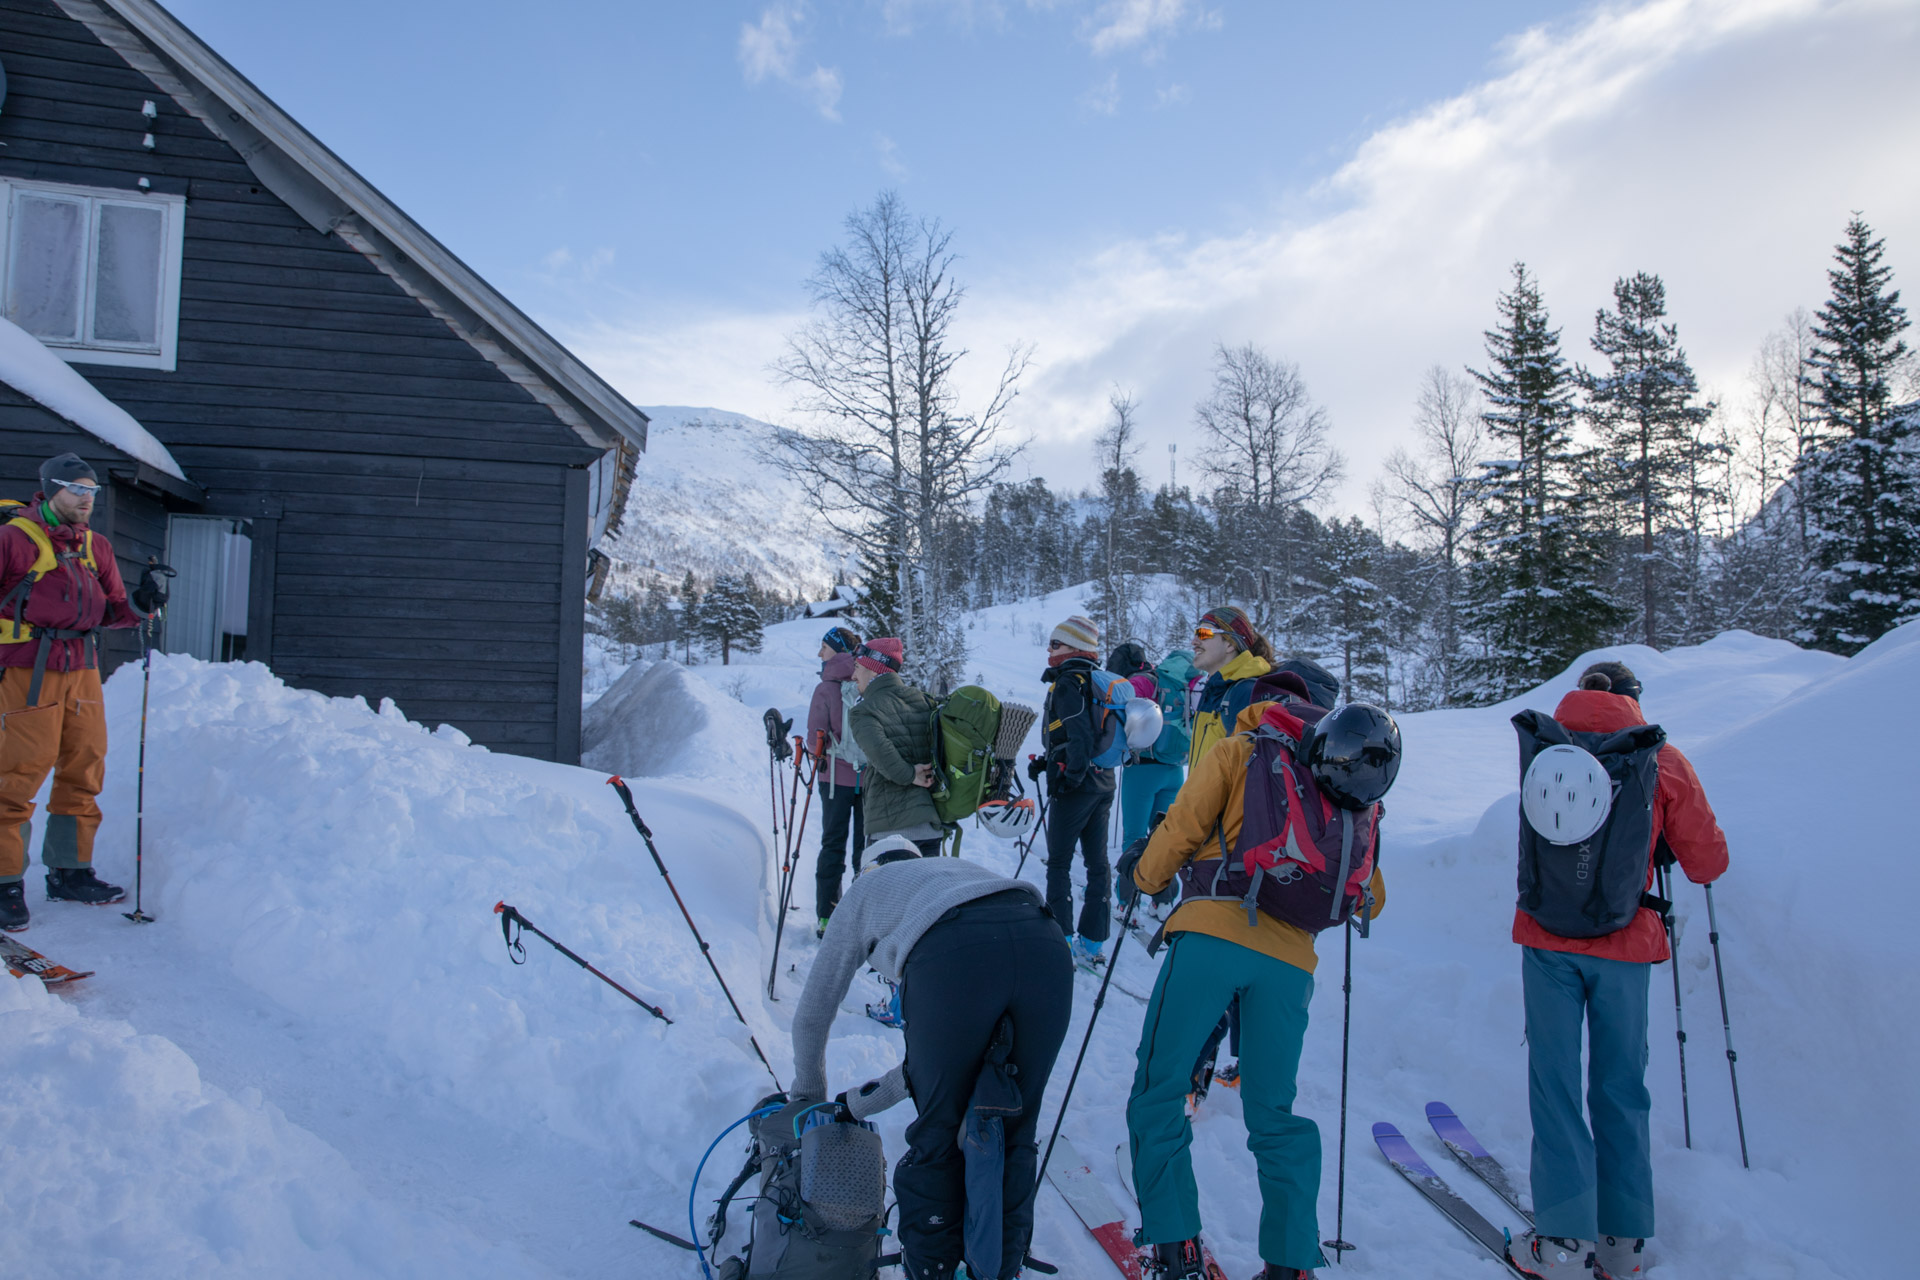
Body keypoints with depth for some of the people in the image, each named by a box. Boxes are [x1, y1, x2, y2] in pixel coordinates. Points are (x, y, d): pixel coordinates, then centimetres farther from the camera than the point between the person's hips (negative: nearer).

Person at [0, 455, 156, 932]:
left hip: (82, 672, 6)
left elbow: (111, 611, 16)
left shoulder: (96, 548, 13)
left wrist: (139, 604, -3)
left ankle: (69, 872, 22)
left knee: (84, 771, 9)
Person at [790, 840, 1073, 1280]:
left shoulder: (866, 889, 34)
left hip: (952, 956, -4)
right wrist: (864, 1101, 48)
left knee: (939, 1137, 16)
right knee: (1013, 1137, 20)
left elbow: (812, 1013, 39)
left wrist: (808, 1092, 56)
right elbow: (943, 1047, 41)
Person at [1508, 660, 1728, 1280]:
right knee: (1621, 1088, 13)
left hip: (1547, 934, 0)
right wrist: (1678, 851, 25)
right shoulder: (1662, 759, 0)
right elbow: (1707, 861, 4)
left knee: (1555, 1081, 6)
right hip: (1626, 943, 0)